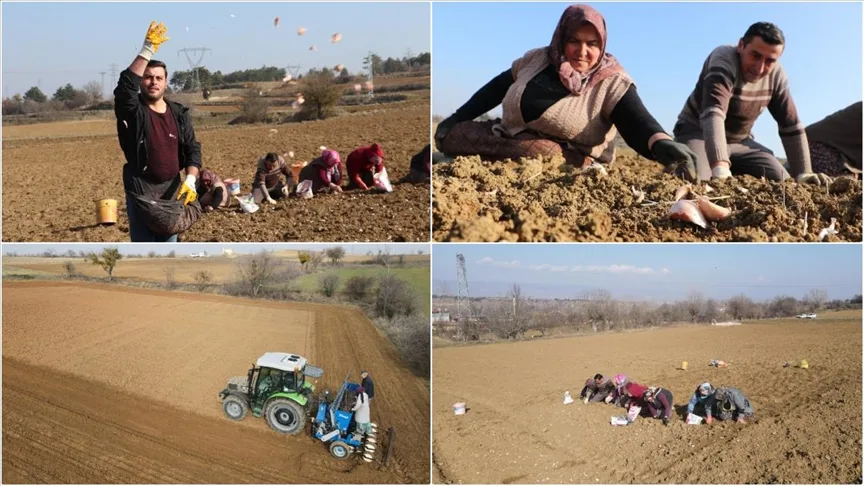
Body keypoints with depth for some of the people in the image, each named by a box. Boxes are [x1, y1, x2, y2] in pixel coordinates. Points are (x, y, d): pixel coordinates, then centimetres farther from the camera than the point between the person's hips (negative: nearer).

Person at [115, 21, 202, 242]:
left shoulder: (179, 113, 5)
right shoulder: (132, 111, -7)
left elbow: (192, 148, 4)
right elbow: (125, 86, -28)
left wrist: (190, 180, -11)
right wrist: (147, 51, -32)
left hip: (172, 189, 4)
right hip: (141, 190, -4)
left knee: (169, 243, 14)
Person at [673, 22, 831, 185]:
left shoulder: (776, 74, -7)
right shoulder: (723, 60, -26)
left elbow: (791, 126, -1)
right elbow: (713, 115, -43)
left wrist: (803, 173, -11)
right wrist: (721, 169, -57)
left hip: (739, 141, 6)